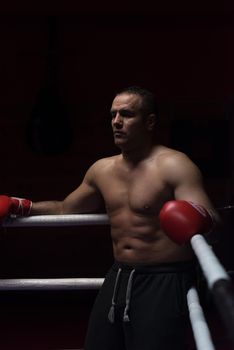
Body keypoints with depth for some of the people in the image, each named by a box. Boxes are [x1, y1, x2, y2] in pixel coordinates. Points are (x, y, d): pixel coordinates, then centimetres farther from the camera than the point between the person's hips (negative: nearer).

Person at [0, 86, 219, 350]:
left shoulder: (174, 166, -13)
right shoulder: (102, 170, 10)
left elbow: (207, 218, -23)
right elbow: (65, 210, 24)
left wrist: (194, 220, -47)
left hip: (163, 281, -7)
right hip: (118, 278, 7)